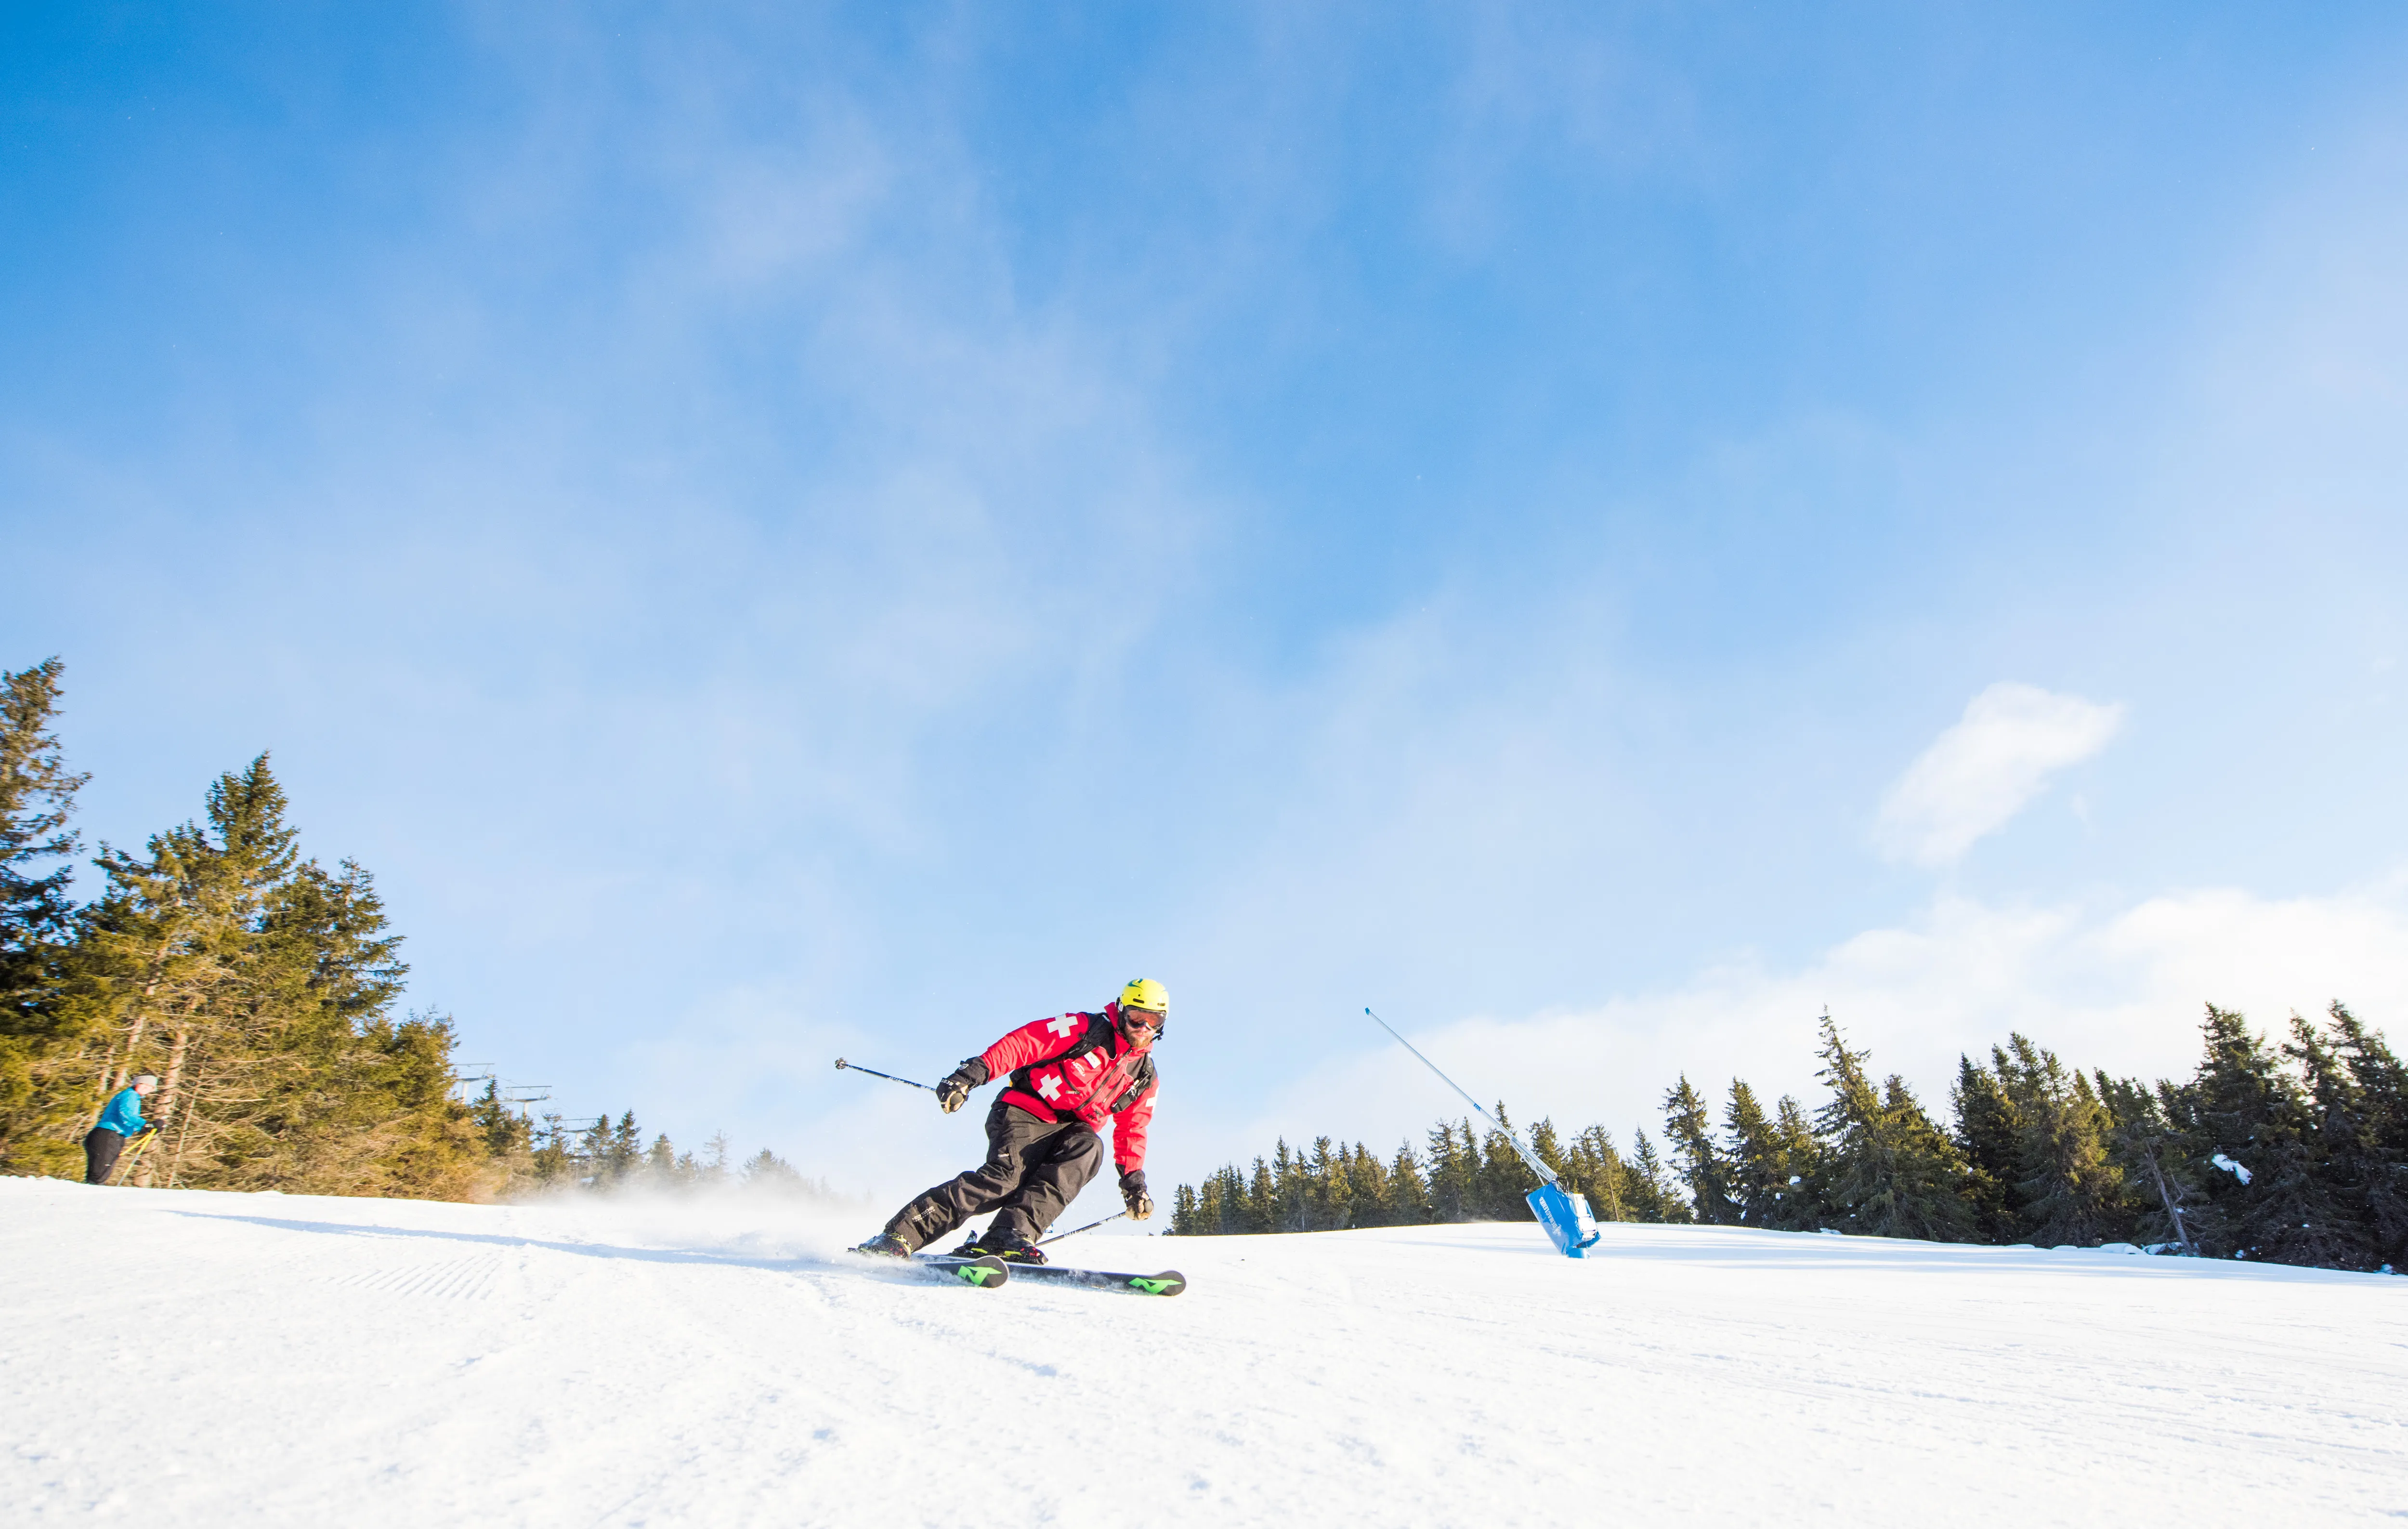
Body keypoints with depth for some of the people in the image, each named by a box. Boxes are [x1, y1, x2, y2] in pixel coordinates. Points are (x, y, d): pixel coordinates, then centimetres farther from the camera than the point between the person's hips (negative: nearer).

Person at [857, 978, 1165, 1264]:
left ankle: (1010, 1235, -39)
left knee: (1089, 1148, -30)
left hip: (1067, 1133, 4)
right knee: (1006, 1176, -30)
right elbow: (1021, 1043, -10)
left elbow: (1131, 1132, 19)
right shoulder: (1085, 1029, -4)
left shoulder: (1146, 1079, 13)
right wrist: (972, 1074, -22)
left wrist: (1133, 1180, 7)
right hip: (1024, 1113, -4)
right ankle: (899, 1236, -23)